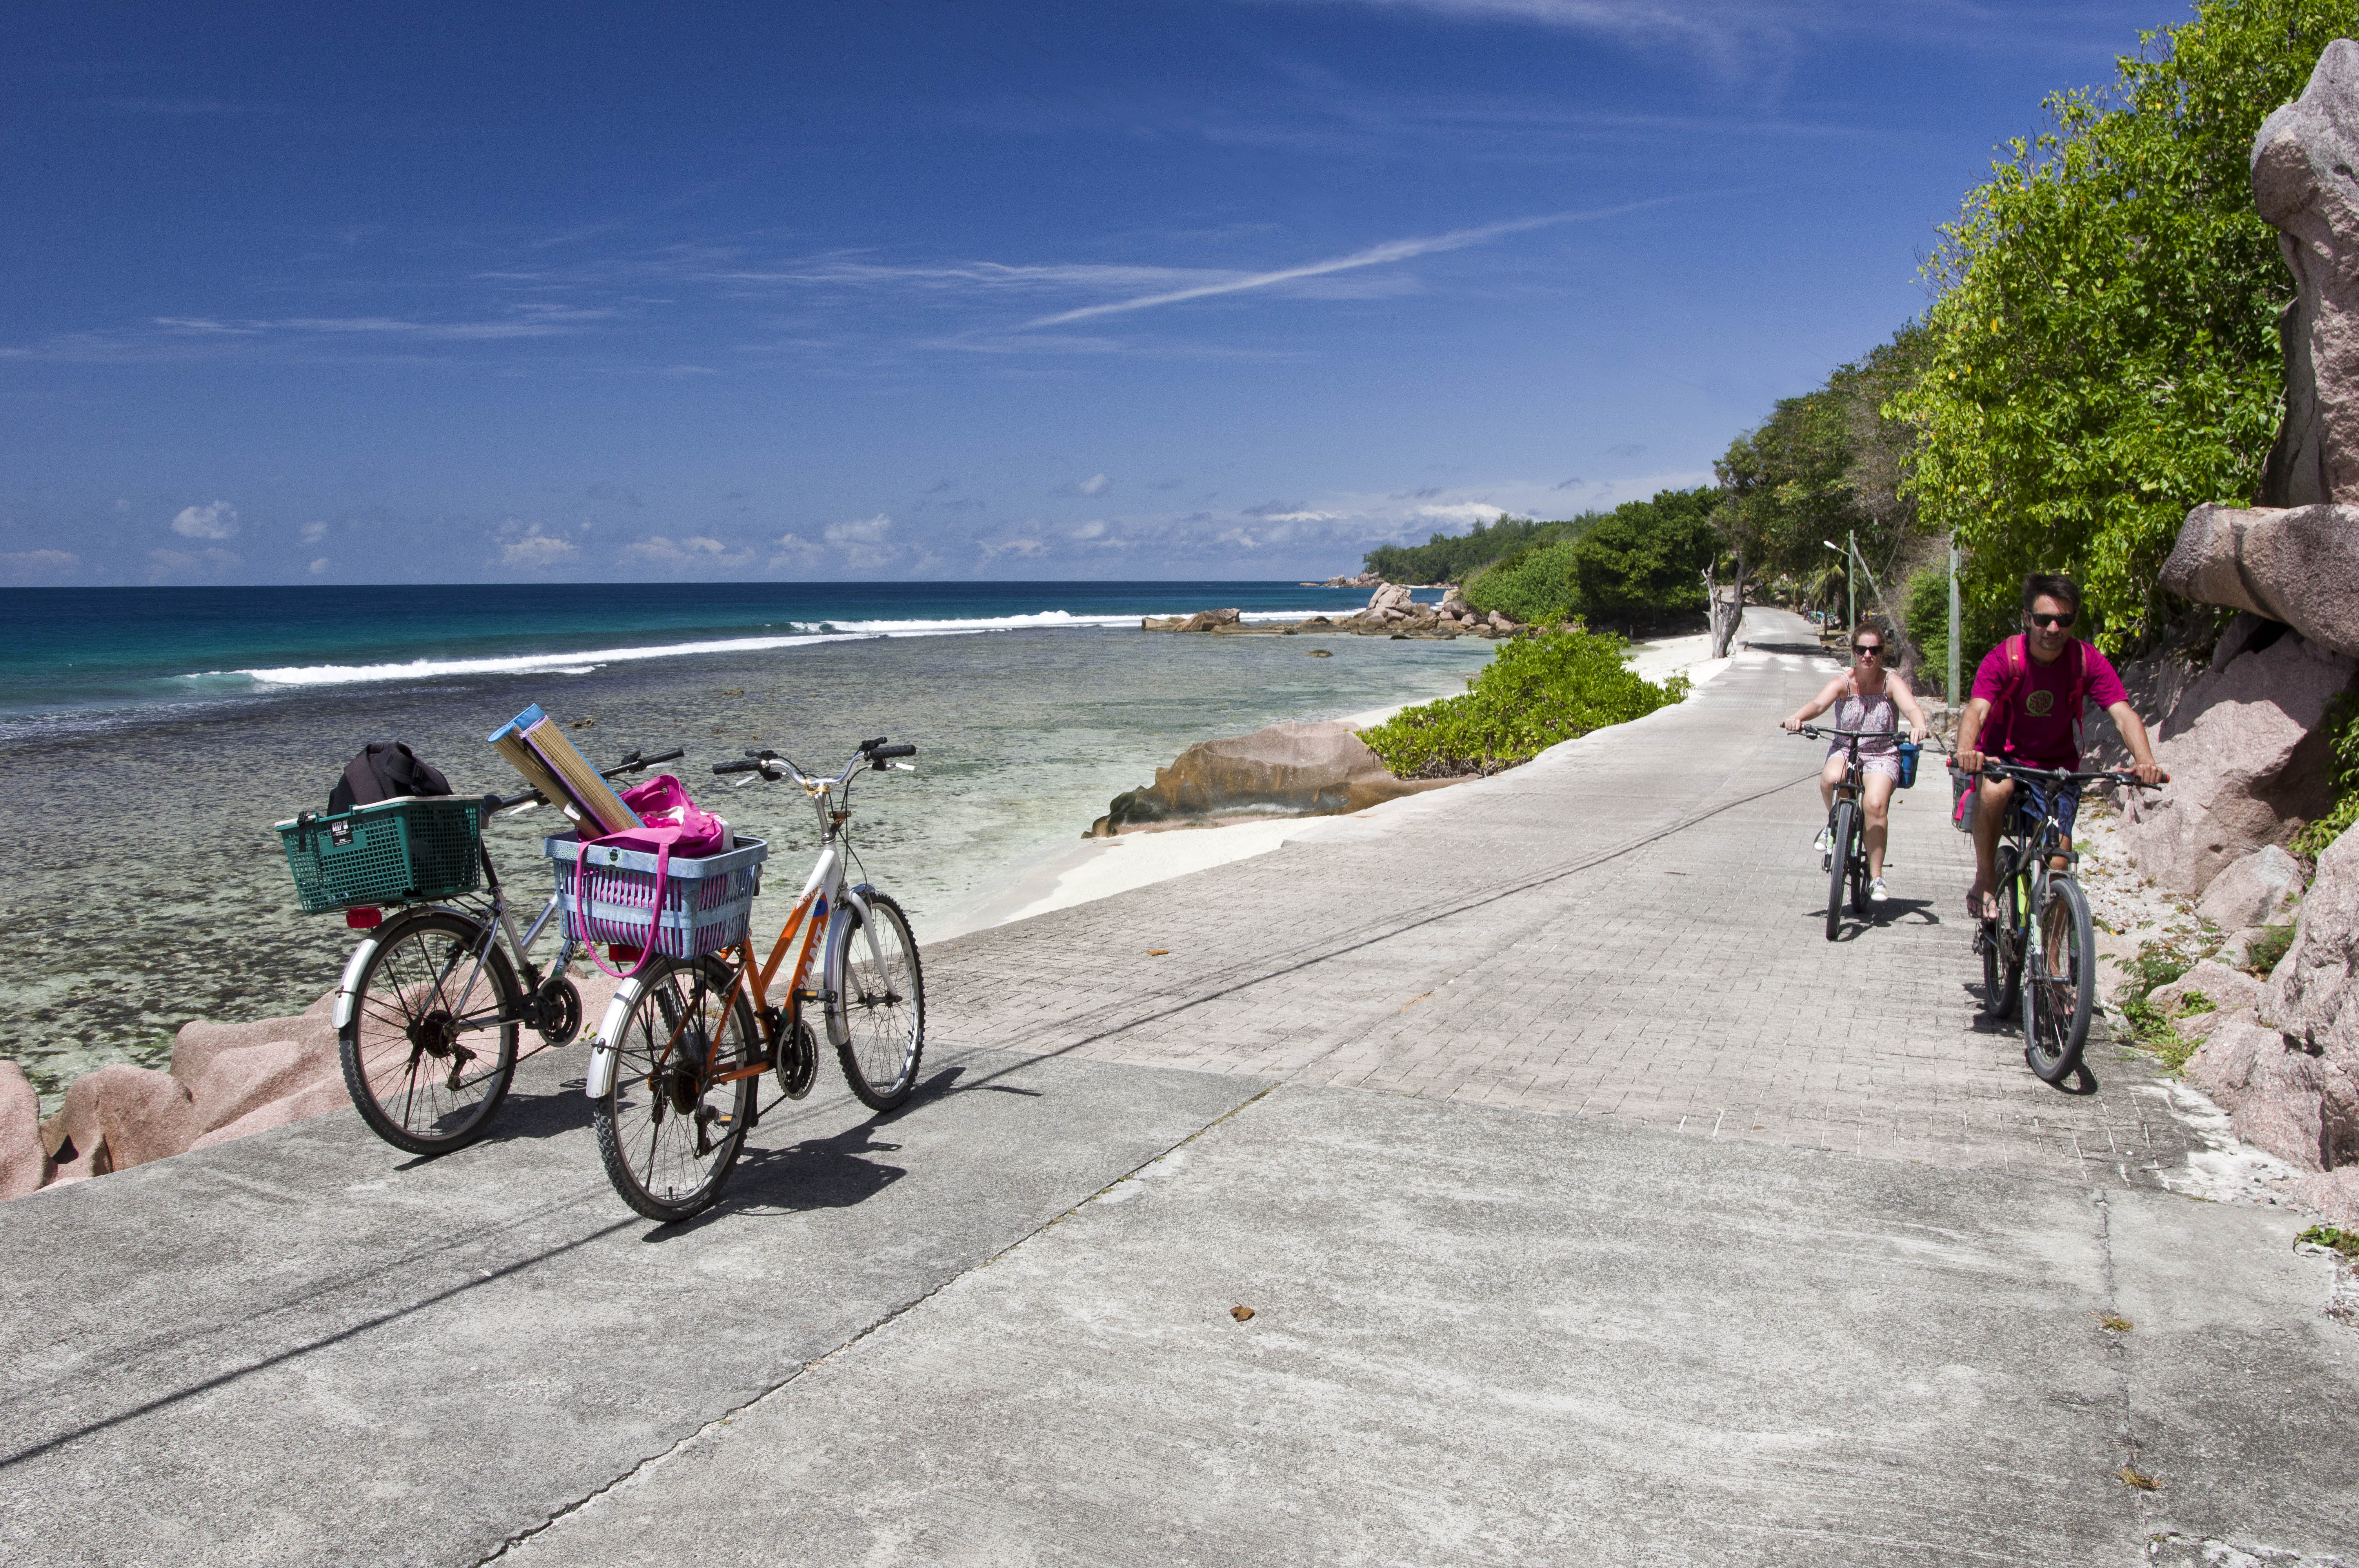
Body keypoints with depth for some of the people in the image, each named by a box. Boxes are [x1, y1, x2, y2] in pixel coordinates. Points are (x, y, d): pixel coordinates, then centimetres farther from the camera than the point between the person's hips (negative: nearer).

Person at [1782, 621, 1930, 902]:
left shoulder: (1892, 683, -7)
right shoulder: (1843, 683, -6)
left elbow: (1912, 707, -25)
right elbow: (1819, 703, -25)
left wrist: (1919, 726, -49)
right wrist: (1798, 716, -48)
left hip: (1883, 756, -1)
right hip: (1844, 750, 1)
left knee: (1875, 804, -26)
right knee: (1830, 779, -34)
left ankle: (1876, 878, -13)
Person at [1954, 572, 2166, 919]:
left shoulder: (2088, 661, -12)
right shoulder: (2003, 659, -18)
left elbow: (2123, 713, -22)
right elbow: (1976, 710, -33)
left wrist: (2145, 760, -42)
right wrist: (1966, 751, -55)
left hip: (2059, 769, 2)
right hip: (2004, 760, -2)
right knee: (1995, 789, -37)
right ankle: (1984, 881, -17)